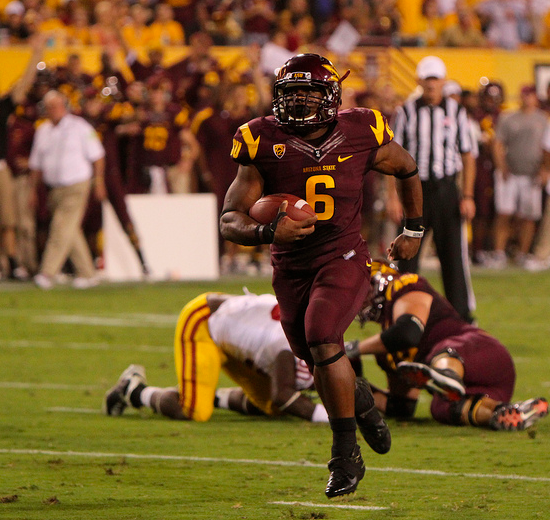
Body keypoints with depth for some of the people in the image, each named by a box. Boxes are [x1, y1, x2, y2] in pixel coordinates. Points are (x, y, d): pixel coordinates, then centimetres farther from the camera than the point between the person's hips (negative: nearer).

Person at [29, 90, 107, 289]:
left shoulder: (80, 127, -3)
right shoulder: (43, 131, 12)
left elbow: (97, 156, -1)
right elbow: (36, 164, 18)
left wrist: (99, 182, -5)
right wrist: (33, 190, 15)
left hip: (76, 186, -6)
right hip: (54, 188, 6)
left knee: (62, 229, -14)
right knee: (72, 232, 7)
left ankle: (48, 273, -20)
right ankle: (87, 273, 15)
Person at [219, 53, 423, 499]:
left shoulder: (359, 136, -8)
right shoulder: (265, 144, -10)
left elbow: (408, 170, 14)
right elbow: (230, 221, -12)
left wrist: (414, 231, 18)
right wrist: (268, 232, -33)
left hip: (344, 258, -3)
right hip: (290, 266, 3)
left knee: (322, 340, -25)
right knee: (318, 363, 12)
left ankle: (347, 455, -13)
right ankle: (361, 404, 48)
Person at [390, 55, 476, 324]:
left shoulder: (456, 112, 4)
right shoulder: (407, 112, 2)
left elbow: (467, 156, 7)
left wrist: (467, 196, -1)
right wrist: (393, 197, -4)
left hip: (446, 188, 0)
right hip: (414, 188, 0)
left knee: (453, 254, -1)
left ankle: (462, 312, 8)